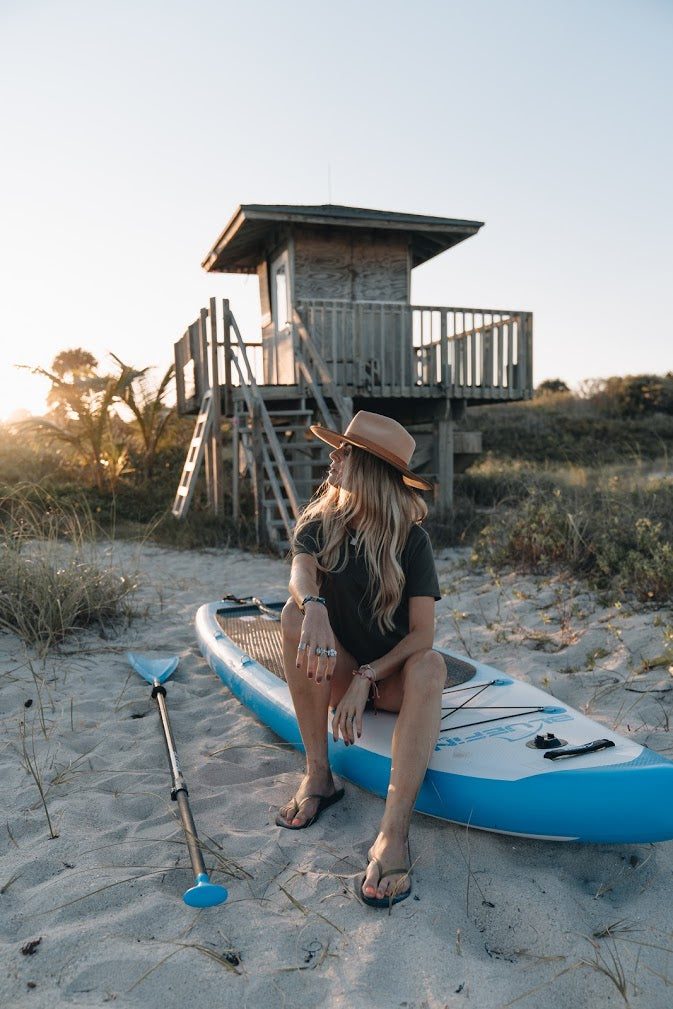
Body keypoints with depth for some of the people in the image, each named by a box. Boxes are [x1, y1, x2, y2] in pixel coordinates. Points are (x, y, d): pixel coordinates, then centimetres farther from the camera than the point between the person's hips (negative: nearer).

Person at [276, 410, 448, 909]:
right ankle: (319, 774, -22)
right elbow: (301, 573, -28)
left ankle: (394, 832, -44)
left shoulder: (410, 539, -11)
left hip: (393, 673, -2)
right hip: (341, 669, 2)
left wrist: (367, 677, -28)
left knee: (431, 665, -35)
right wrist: (313, 606, -51)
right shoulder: (318, 524, -5)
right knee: (296, 614, -27)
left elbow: (423, 632, -17)